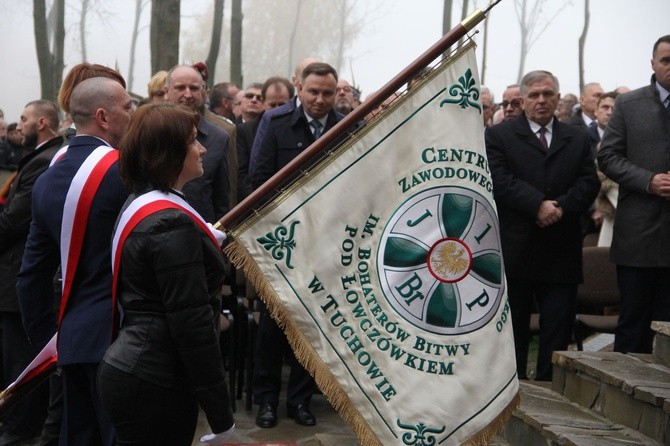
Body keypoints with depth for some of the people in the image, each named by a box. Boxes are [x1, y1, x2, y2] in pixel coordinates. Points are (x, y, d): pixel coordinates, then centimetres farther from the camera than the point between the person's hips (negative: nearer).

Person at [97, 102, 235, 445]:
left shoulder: (138, 205, 9)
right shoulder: (172, 223, -20)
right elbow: (192, 324, -22)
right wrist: (221, 414, -17)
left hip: (131, 369, 9)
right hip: (155, 386, -9)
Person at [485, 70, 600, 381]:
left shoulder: (578, 139, 14)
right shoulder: (498, 135, 4)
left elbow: (589, 183, 4)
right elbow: (499, 181, -9)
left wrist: (561, 206, -14)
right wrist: (538, 204, -18)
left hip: (561, 250, 3)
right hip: (514, 248, -2)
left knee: (558, 327, 3)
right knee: (513, 326, 6)